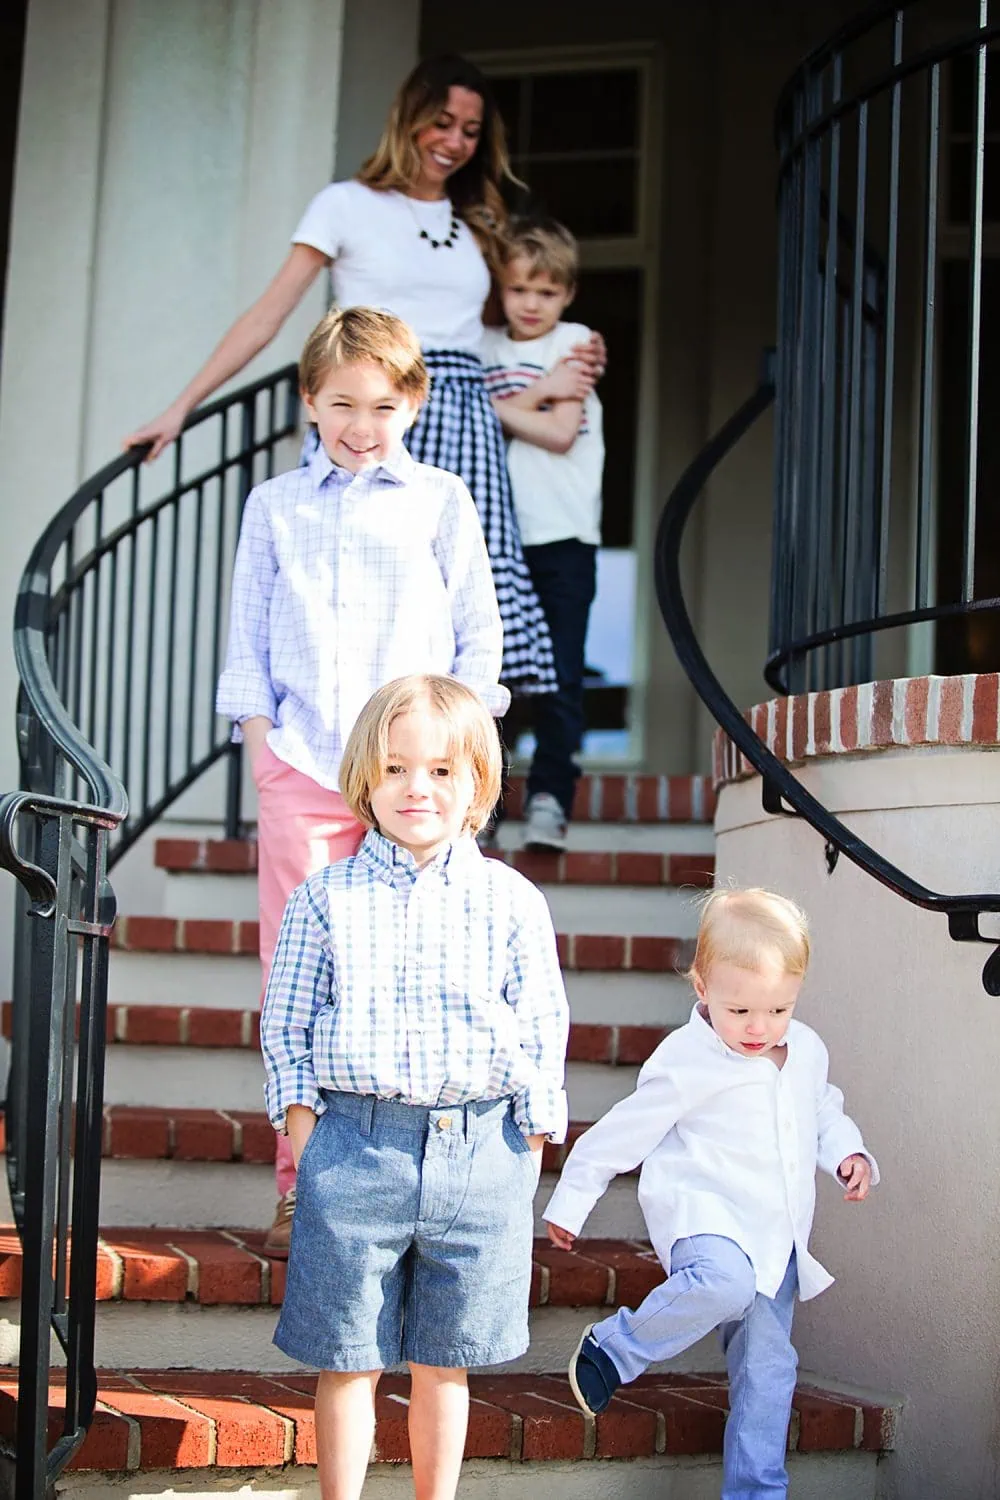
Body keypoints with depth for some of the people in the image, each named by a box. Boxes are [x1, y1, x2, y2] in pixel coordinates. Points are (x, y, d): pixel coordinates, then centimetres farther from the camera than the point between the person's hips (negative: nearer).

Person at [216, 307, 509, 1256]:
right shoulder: (274, 508, 15)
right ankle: (302, 1191, 5)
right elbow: (249, 642, 15)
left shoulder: (440, 502, 11)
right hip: (301, 768, 1)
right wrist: (260, 745, 3)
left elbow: (479, 635, 11)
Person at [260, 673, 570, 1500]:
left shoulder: (512, 900, 4)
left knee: (445, 1363, 11)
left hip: (480, 1148, 1)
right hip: (355, 1143, -1)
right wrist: (303, 1128, -3)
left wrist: (532, 1138, 2)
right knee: (348, 1361, 5)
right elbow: (285, 1024, 5)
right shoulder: (327, 897, 3)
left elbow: (543, 1029, 6)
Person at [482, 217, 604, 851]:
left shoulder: (573, 342, 4)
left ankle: (550, 797, -3)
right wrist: (539, 392, -9)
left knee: (559, 675, -6)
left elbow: (561, 434, -6)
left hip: (562, 536, -3)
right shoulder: (485, 346, 13)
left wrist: (497, 408, -4)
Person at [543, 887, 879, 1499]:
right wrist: (571, 1200, 2)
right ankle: (612, 1349, -15)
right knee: (725, 1281, -36)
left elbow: (825, 1113, 27)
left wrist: (848, 1153, 7)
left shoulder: (807, 1052, 8)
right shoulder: (686, 1061, -11)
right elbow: (623, 1132, -4)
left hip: (776, 1237, 6)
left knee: (767, 1366, 3)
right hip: (702, 1215, -6)